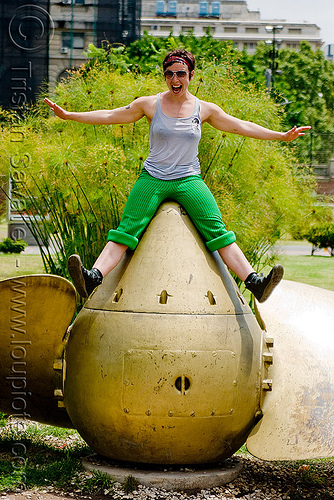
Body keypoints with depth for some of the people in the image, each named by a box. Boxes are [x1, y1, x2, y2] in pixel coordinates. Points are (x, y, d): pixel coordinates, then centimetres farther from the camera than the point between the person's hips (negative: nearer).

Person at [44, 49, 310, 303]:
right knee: (127, 229, -19)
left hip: (189, 179, 1)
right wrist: (68, 115, 2)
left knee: (217, 231, -16)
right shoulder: (150, 104, 5)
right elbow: (110, 116, 7)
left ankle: (254, 283, -22)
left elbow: (240, 126, 14)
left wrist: (281, 136, 12)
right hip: (153, 178, 0)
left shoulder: (204, 109, 9)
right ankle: (93, 278, -31)